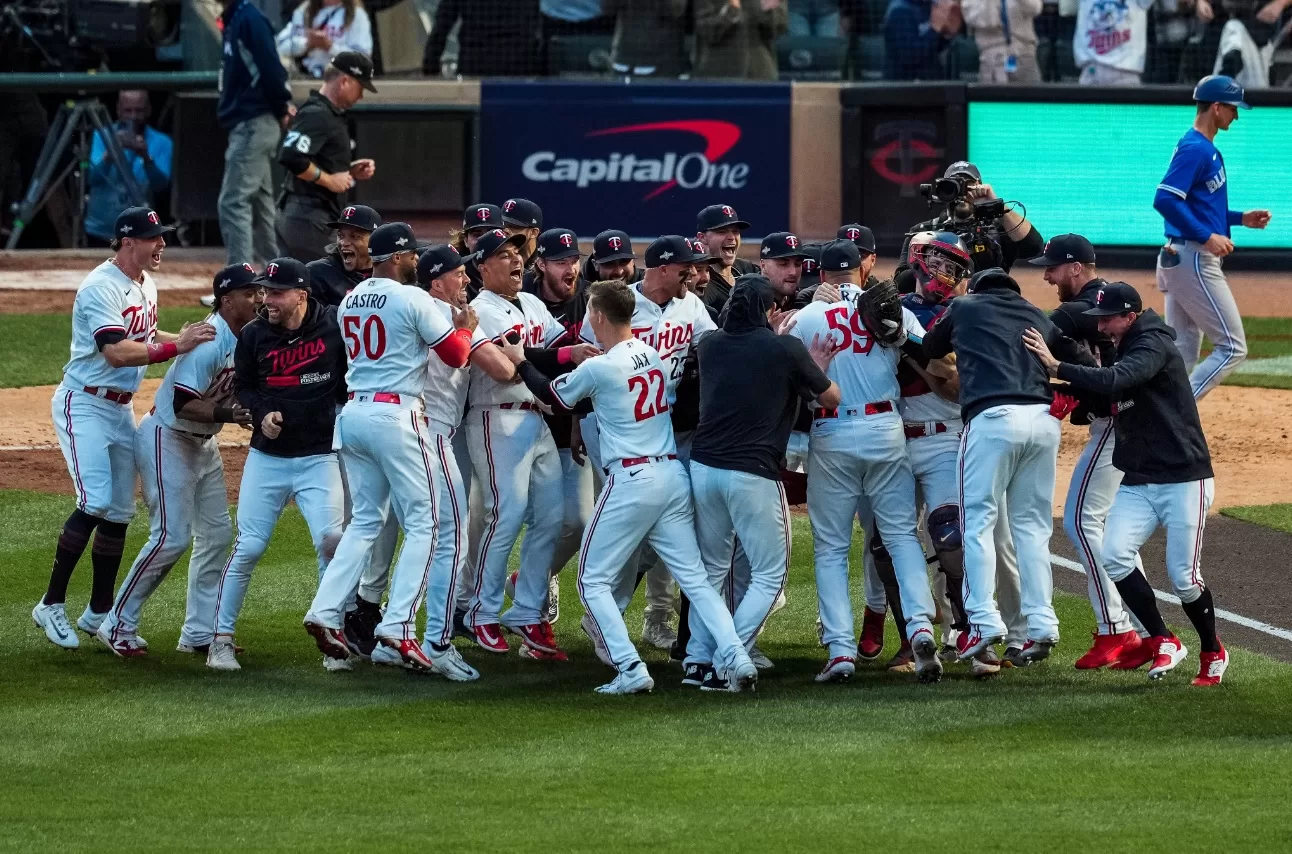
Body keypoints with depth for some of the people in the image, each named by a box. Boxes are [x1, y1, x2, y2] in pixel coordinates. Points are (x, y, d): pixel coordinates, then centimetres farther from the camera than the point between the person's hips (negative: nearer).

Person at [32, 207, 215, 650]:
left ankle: (99, 613, 18)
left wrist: (184, 338, 7)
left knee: (120, 512, 9)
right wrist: (175, 347, -35)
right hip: (84, 405, -9)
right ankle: (52, 604, -9)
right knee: (95, 502, -18)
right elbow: (116, 352, -31)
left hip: (121, 409, 9)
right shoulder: (101, 288, -21)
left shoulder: (145, 285, 8)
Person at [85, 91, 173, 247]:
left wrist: (146, 158, -32)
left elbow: (161, 185, -14)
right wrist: (110, 154, -31)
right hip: (101, 231, 1)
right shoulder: (103, 136, -1)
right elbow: (92, 178, -13)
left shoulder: (161, 143, -2)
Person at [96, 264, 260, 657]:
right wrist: (227, 413, -38)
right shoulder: (209, 342, -25)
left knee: (217, 534, 8)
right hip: (166, 440, -10)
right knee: (172, 537, -13)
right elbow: (183, 404, -27)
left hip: (203, 444, 10)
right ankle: (118, 626, -3)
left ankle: (199, 633, 15)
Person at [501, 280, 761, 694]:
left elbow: (555, 396, 8)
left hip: (630, 480, -6)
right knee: (694, 577, 7)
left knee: (594, 580, 6)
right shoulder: (655, 355, 7)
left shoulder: (598, 369, -11)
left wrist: (520, 362, 23)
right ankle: (736, 659, -9)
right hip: (674, 475, 6)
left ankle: (631, 669, -7)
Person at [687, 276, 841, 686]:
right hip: (753, 473, -5)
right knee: (770, 574, 5)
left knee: (712, 568, 18)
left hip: (704, 466, 5)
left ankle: (698, 659, 9)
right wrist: (816, 369, 23)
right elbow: (832, 398, 5)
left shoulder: (711, 345, 8)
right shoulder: (786, 349, -7)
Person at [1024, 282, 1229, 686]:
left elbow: (1116, 381, -31)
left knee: (1183, 575, -6)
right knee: (1114, 555, -14)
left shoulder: (1153, 346, -14)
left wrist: (1057, 367, -29)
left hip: (1183, 482, -8)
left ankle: (1213, 652, 18)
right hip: (1137, 482, 8)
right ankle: (1163, 642, -3)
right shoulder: (1121, 350, 13)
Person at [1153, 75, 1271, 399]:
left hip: (1179, 260, 10)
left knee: (1183, 354, 10)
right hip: (1193, 260, -10)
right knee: (1233, 347, -8)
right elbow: (1165, 200, -25)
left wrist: (1241, 218, 18)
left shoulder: (1206, 149, 17)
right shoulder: (1195, 149, -14)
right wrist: (1207, 236, -25)